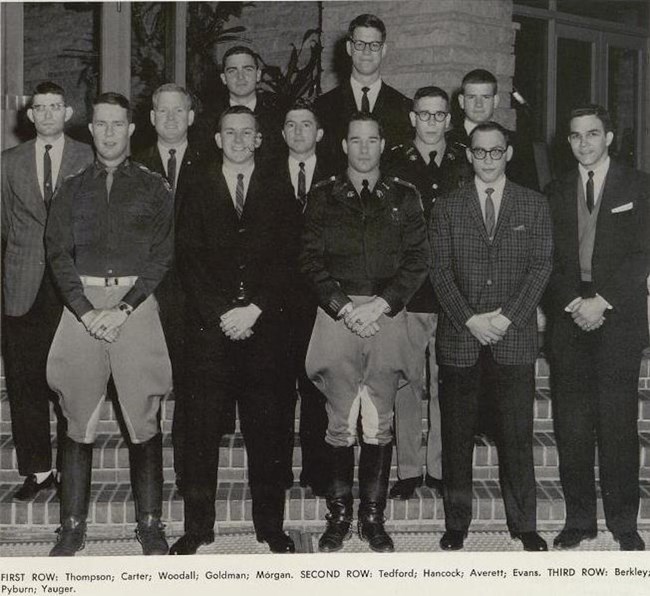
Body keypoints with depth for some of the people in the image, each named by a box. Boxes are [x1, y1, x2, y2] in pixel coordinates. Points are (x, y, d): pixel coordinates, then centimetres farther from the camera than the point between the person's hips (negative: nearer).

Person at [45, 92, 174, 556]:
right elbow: (58, 253, 7)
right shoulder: (73, 189, 15)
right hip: (82, 305, 2)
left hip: (135, 304, -1)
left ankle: (150, 524, 7)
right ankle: (73, 527, 10)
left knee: (144, 419, -2)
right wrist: (86, 310, -8)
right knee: (79, 420, 2)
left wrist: (123, 309, -10)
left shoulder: (154, 188, 9)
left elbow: (162, 256, 1)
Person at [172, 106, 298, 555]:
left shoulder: (279, 194, 12)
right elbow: (189, 260, 3)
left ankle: (271, 525, 12)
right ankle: (198, 526, 8)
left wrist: (255, 309, -9)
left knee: (267, 429, 2)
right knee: (202, 429, -1)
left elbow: (287, 260, 4)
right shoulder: (198, 191, 11)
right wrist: (220, 314, -8)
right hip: (210, 327, 0)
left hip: (264, 327, 0)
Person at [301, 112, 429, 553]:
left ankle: (373, 515, 9)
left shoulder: (404, 197, 11)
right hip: (336, 315, 0)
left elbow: (418, 261, 5)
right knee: (340, 423, 0)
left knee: (380, 424, 1)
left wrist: (381, 304, -8)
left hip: (387, 315, 0)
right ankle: (339, 514, 9)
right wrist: (344, 307, -8)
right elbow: (311, 259, 4)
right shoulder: (323, 197, 11)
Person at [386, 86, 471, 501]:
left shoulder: (465, 167, 9)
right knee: (406, 382, 2)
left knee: (446, 384, 6)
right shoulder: (393, 166, 5)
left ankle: (441, 468, 17)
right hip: (406, 291, -1)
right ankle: (408, 470, 12)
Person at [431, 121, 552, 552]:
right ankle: (456, 524, 15)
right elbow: (440, 272, 2)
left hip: (515, 338, 0)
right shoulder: (447, 208, 8)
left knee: (517, 435, 3)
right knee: (457, 436, 5)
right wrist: (471, 319, -10)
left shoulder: (534, 205, 9)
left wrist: (508, 316, -9)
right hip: (460, 339, 0)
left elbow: (541, 266, 2)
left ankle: (524, 524, 14)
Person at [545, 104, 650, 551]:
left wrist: (602, 302, -11)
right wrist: (573, 304, -5)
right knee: (571, 426, 2)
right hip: (570, 316, 3)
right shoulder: (557, 192, 14)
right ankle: (579, 518, 12)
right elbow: (549, 259, 9)